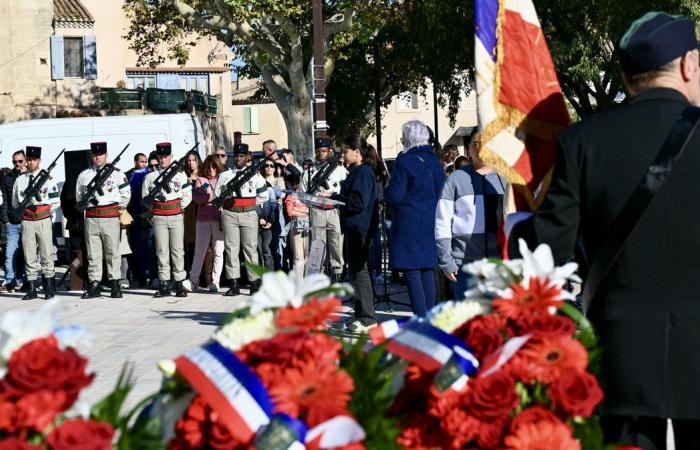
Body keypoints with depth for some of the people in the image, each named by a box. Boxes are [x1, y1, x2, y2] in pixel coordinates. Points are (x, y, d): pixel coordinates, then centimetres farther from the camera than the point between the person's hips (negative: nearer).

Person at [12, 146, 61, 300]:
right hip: (27, 222, 2)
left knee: (46, 254, 0)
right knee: (29, 256, 4)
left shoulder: (47, 178, 1)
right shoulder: (20, 180, 8)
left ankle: (49, 288, 6)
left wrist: (46, 211, 0)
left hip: (44, 220, -2)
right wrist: (23, 212, 7)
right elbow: (15, 203, 17)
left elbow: (56, 202, 3)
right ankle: (31, 289, 9)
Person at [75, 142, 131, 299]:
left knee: (113, 252, 1)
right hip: (91, 219, 2)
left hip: (111, 217, -2)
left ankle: (115, 285, 5)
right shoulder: (84, 175, 10)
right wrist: (84, 209, 12)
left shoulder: (116, 173, 4)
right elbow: (79, 197, 20)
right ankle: (94, 285, 7)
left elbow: (126, 194, 9)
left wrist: (118, 208, 8)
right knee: (93, 253, 3)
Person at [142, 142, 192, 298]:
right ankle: (164, 285, 3)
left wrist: (178, 208, 5)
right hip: (159, 219, 0)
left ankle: (179, 284, 3)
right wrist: (153, 212, 7)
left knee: (178, 250, 0)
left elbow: (187, 197, 12)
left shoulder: (180, 176, 7)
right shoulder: (150, 177, 7)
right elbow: (145, 198, 14)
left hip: (176, 216, 0)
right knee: (162, 251, 0)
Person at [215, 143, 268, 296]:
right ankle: (234, 285, 2)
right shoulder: (224, 176, 9)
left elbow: (263, 196, 11)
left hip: (249, 214, -1)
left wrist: (250, 203, 4)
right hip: (229, 214, 1)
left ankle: (254, 283, 5)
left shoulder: (255, 176, 7)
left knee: (250, 248, 1)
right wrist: (227, 203, 3)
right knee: (231, 249, -1)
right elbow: (217, 196, 13)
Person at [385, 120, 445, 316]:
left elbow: (394, 196, -13)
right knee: (427, 271, 10)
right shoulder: (434, 161, 11)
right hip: (431, 223, 7)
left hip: (409, 225, -7)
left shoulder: (404, 161, -12)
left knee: (412, 273, -6)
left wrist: (387, 188, 7)